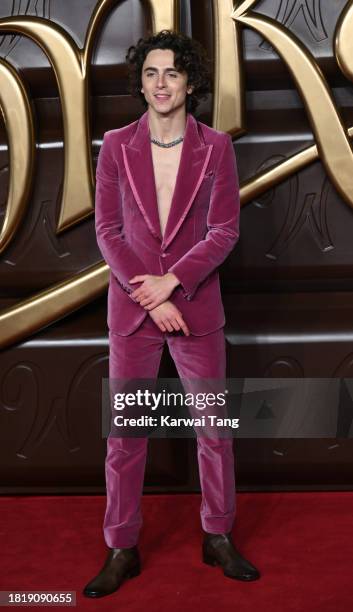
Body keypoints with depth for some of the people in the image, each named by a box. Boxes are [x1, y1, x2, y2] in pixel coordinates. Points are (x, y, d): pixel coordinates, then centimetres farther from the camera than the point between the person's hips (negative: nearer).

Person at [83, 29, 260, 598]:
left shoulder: (216, 147, -1)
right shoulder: (116, 145, 0)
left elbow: (225, 229, -4)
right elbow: (108, 230, -2)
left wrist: (171, 280, -15)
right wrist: (150, 298, -11)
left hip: (196, 304, 0)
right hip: (132, 307, 0)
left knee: (214, 424, 9)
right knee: (125, 431, 6)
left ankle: (218, 537, 27)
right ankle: (122, 550, 20)